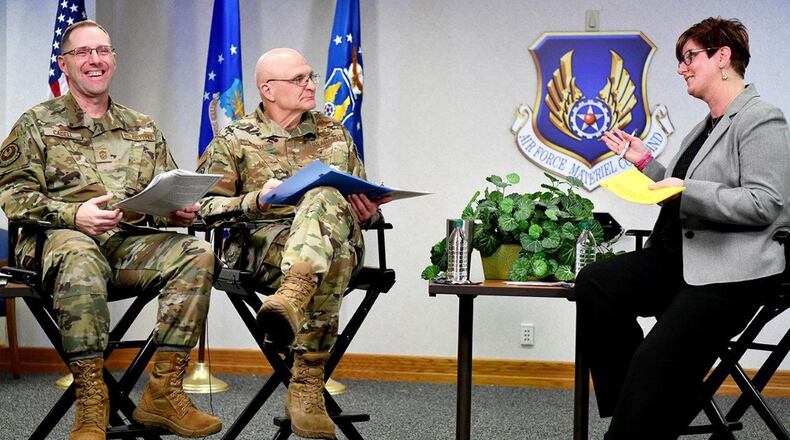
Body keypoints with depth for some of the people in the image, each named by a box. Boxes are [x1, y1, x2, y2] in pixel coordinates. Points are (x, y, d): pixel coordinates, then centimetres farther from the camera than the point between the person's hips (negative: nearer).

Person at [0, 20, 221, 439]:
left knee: (198, 254, -26)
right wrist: (73, 215, -15)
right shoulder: (37, 123, 13)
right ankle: (91, 402, -37)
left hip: (131, 240, 4)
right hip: (62, 237, -4)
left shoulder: (143, 129, 24)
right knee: (79, 257, -41)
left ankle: (163, 392, -24)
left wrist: (181, 211, -2)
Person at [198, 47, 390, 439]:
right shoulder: (234, 141, 14)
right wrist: (257, 200, -12)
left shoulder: (335, 134, 26)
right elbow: (203, 206, 5)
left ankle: (291, 298, -65)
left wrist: (368, 210, 2)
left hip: (336, 237, 2)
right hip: (263, 242, -2)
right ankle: (307, 384, -50)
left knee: (325, 199, -39)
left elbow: (361, 202, 29)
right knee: (333, 259, -41)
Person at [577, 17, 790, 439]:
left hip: (731, 272, -9)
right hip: (679, 258, 9)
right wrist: (646, 163, 12)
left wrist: (688, 191, -22)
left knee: (658, 360, -22)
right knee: (594, 282, -9)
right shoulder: (706, 127, 20)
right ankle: (630, 401, -5)